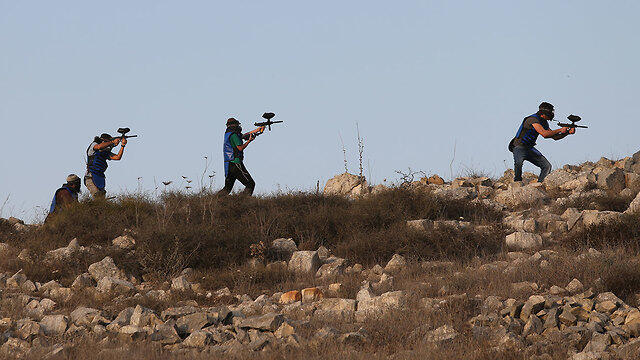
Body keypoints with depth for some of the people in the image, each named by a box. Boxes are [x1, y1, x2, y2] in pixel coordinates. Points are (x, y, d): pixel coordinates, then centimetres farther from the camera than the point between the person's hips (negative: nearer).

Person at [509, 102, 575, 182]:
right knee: (518, 162, -38)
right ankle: (517, 181, -18)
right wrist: (560, 130, -23)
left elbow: (555, 137, 12)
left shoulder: (544, 123, 8)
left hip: (530, 148, 9)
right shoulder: (533, 119, -21)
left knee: (547, 166, -2)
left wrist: (568, 132, -2)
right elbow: (544, 134, -32)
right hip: (519, 147, -9)